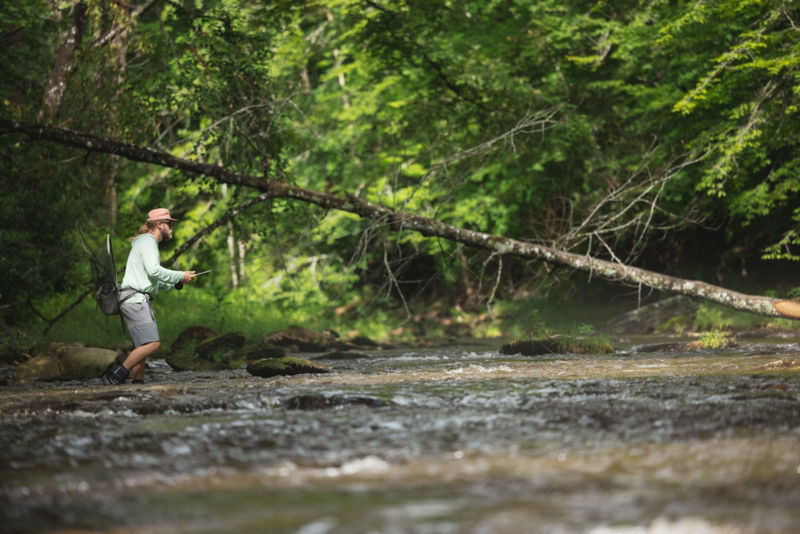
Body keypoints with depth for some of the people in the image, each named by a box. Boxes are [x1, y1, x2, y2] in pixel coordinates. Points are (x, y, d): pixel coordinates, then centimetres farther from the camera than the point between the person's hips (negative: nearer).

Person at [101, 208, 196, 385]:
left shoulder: (149, 243, 26)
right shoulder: (147, 241, -6)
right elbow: (154, 270, -20)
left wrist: (174, 284, 16)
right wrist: (180, 276, -11)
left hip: (139, 300, 11)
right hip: (135, 299, -11)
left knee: (142, 346, 7)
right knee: (152, 343, -17)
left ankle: (138, 382, 5)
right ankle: (117, 375, -18)